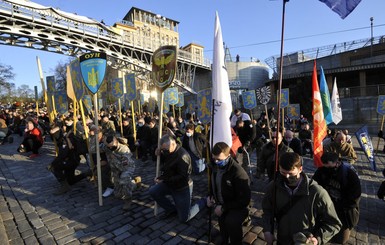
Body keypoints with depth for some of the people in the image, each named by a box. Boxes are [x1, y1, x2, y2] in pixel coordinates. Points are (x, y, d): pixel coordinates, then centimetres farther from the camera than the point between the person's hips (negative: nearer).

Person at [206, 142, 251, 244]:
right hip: (220, 204, 7)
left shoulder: (238, 173, -25)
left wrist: (224, 208, -21)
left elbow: (244, 200, -20)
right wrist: (210, 196, -2)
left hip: (237, 206, -6)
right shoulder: (215, 166, -5)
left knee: (231, 222, -31)